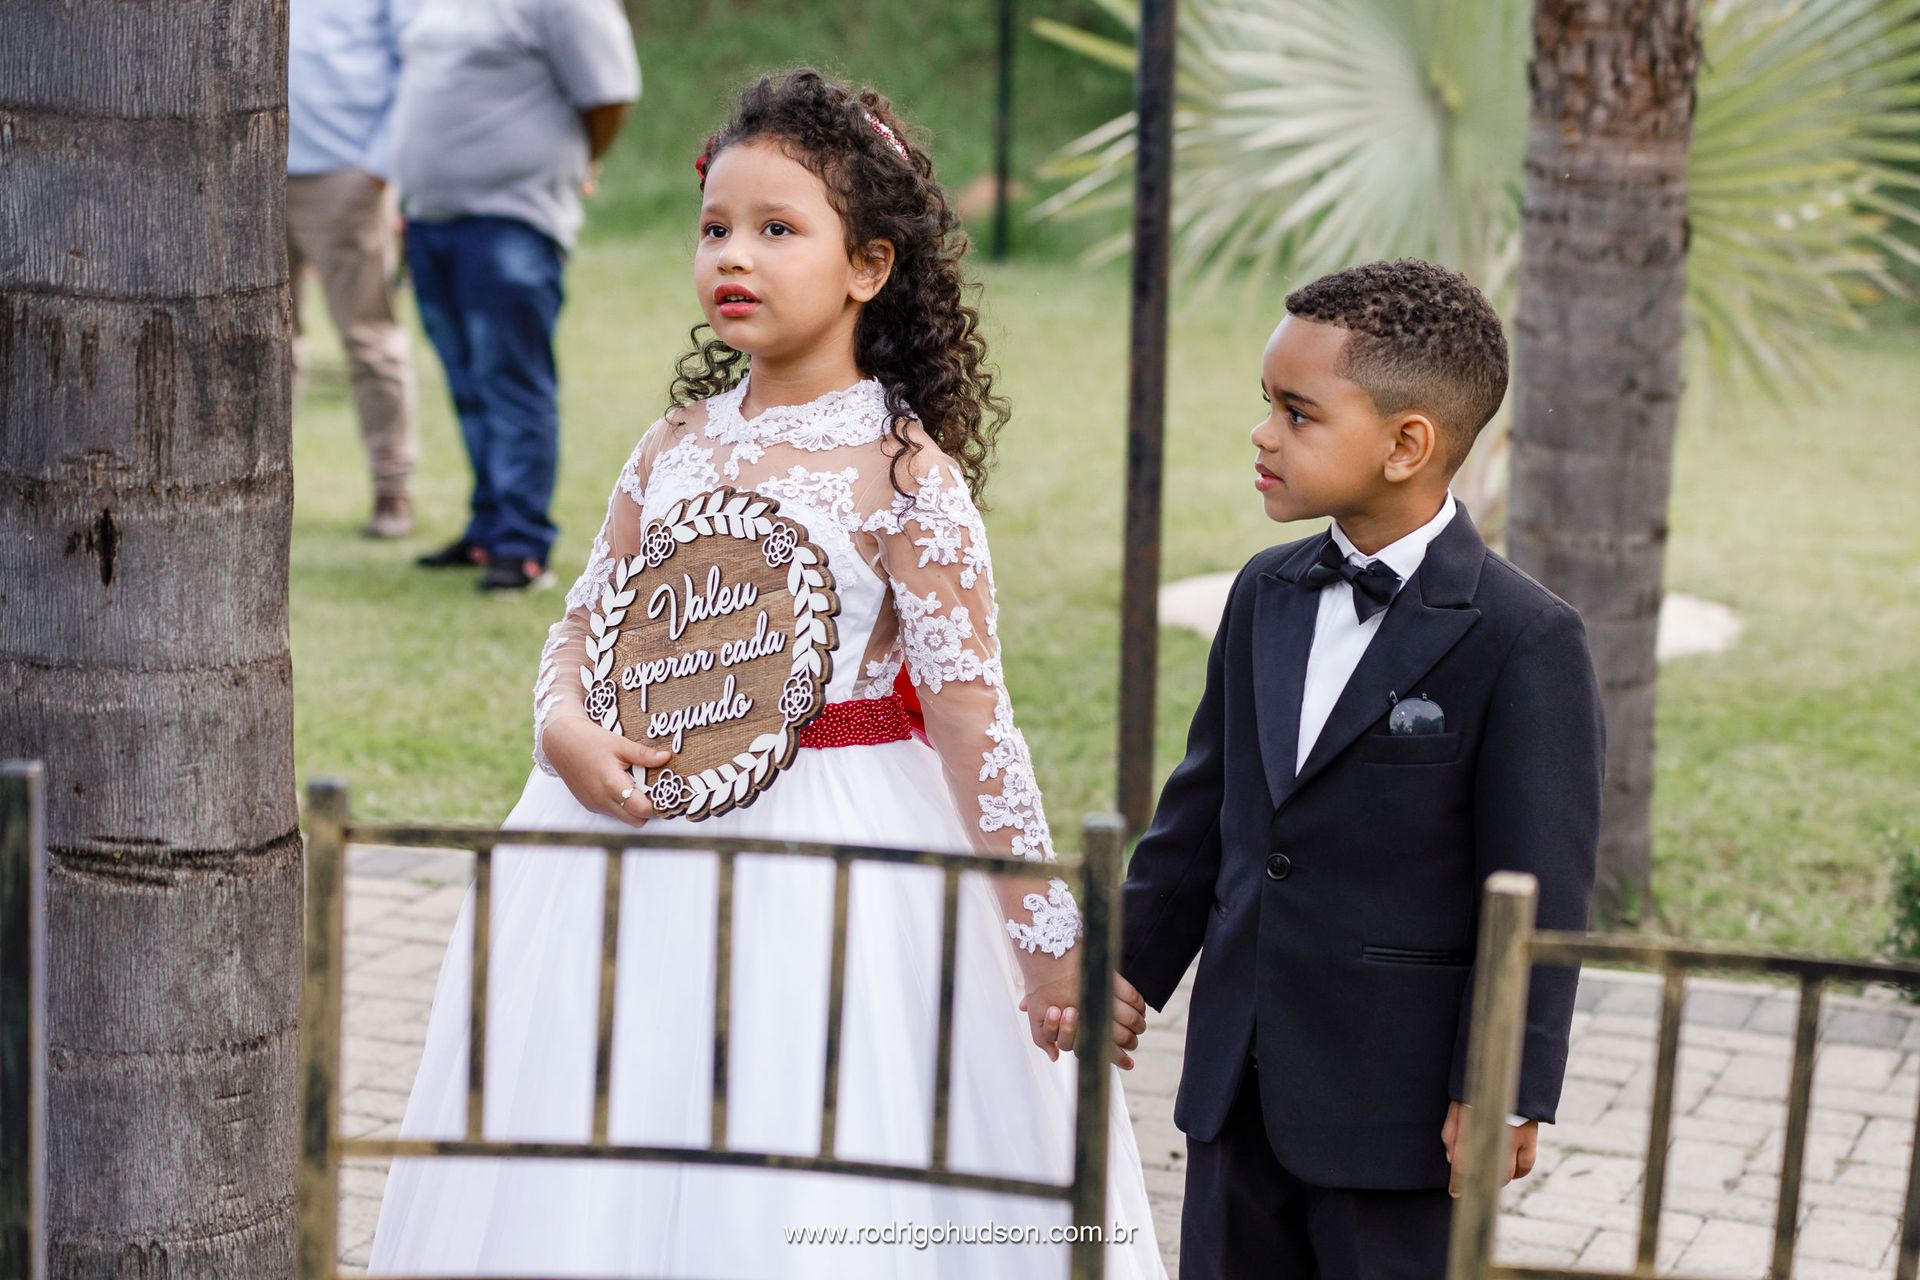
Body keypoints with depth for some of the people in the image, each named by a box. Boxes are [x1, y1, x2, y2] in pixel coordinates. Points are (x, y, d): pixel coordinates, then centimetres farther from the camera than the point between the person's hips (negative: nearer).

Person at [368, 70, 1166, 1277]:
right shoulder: (679, 442, 5)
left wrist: (1047, 936, -13)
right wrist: (568, 731, -9)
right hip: (646, 839, 6)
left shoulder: (904, 472, -12)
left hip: (835, 873, -5)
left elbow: (972, 719, -13)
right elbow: (582, 629, 13)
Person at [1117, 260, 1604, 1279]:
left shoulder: (1522, 641, -15)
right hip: (1240, 1078, 7)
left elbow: (1539, 895, -15)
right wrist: (1132, 964, 16)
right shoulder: (1266, 594, 7)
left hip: (1398, 1103, -6)